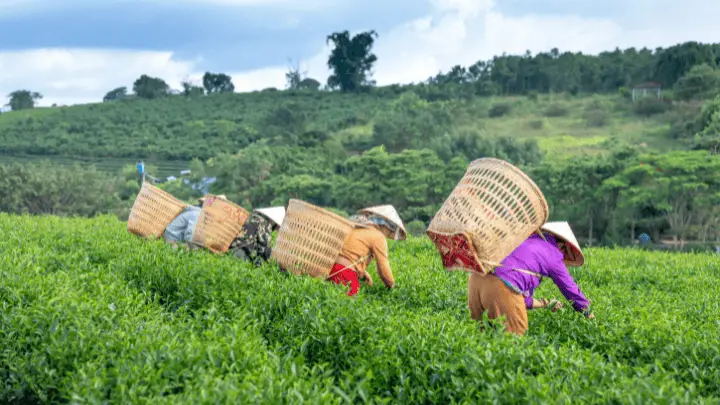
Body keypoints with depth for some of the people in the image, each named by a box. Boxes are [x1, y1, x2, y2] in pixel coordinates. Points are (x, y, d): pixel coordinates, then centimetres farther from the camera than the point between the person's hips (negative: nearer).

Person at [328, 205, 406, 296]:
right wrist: (391, 285, 19)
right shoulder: (378, 237, -1)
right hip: (345, 275, -8)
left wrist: (364, 274, 23)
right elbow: (383, 268, 1)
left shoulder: (356, 227, 23)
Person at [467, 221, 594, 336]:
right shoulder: (553, 255, 12)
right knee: (517, 334, 1)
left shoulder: (527, 240, 32)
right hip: (501, 286, -7)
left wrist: (543, 304, 46)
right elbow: (570, 288, 23)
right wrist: (588, 313, 38)